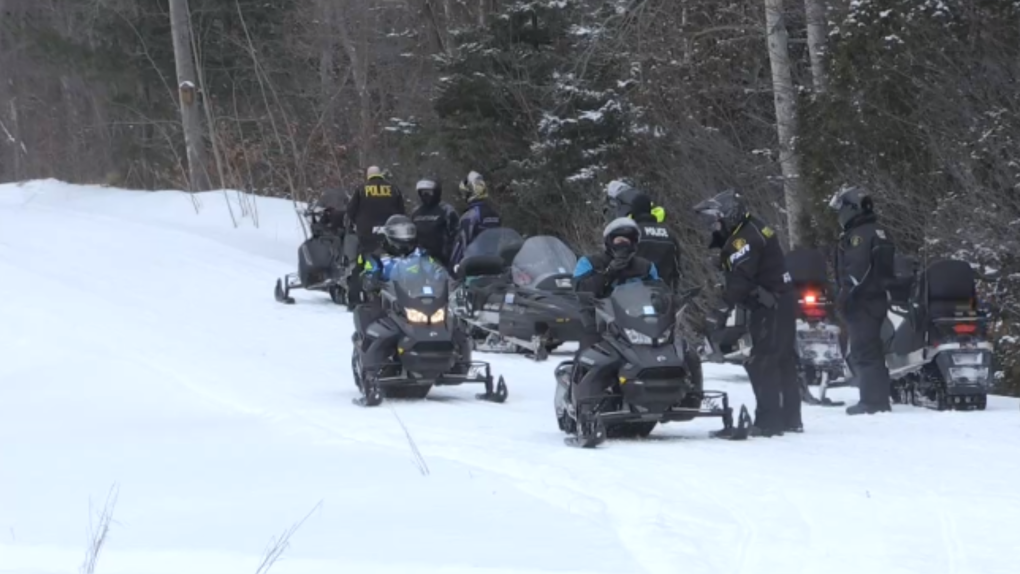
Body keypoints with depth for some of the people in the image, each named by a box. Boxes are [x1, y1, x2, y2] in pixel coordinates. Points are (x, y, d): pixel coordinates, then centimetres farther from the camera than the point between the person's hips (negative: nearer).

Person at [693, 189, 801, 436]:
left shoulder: (745, 239, -18)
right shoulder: (755, 228, 14)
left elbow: (739, 281, -26)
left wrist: (723, 310, -27)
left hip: (770, 307, -10)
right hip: (784, 301, 10)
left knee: (762, 363, -9)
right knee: (784, 361, 15)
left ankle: (769, 420, -10)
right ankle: (791, 418, 21)